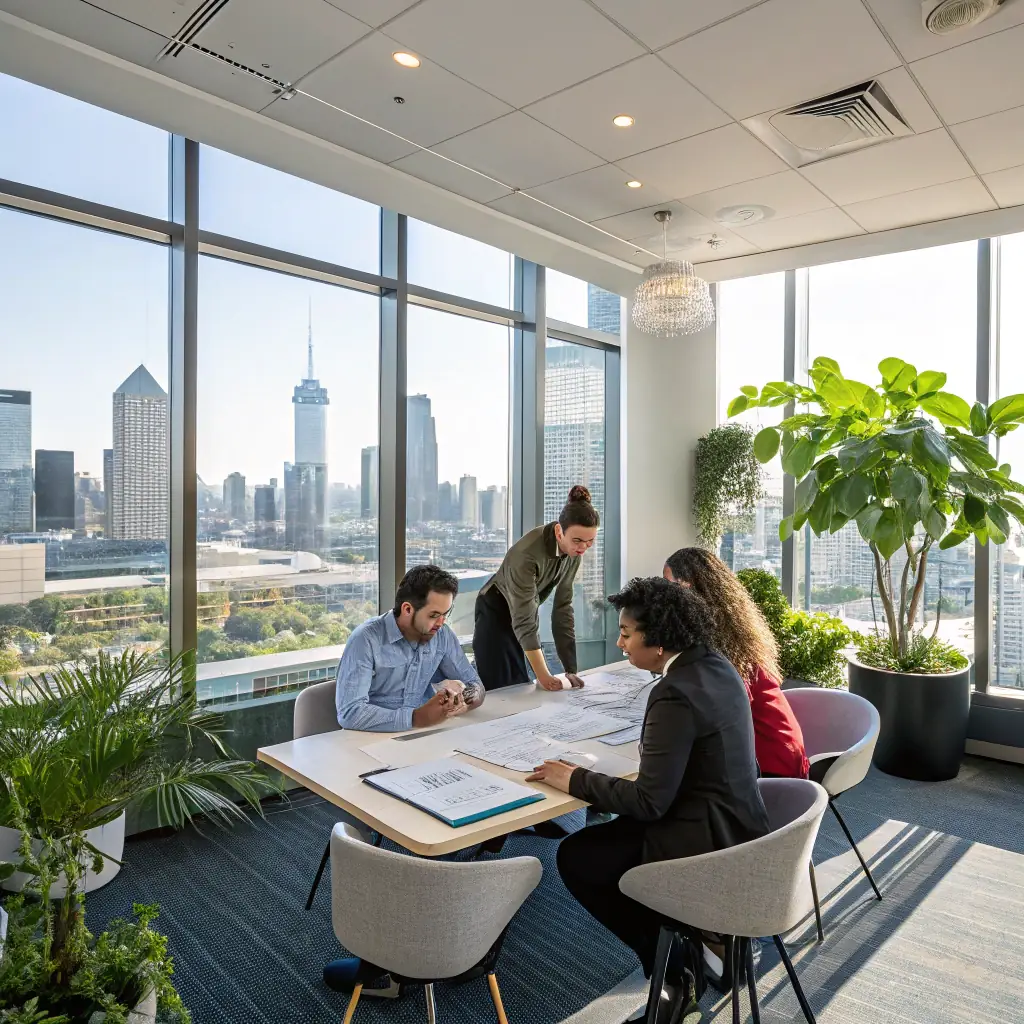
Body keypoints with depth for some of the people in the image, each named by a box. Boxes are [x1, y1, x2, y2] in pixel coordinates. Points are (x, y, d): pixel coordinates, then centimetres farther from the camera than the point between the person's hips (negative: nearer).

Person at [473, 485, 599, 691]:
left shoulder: (573, 550, -15)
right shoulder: (528, 552, -35)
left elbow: (563, 606, -9)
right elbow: (524, 620, -31)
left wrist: (570, 668, -11)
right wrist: (542, 674, -31)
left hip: (528, 610, 6)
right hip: (497, 613, -6)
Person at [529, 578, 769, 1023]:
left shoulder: (675, 694, -27)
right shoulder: (716, 666, 0)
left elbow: (649, 801, -24)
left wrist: (574, 779, -15)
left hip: (709, 843, -9)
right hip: (734, 824, 9)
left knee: (575, 857, 3)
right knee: (606, 833, 22)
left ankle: (669, 965, 15)